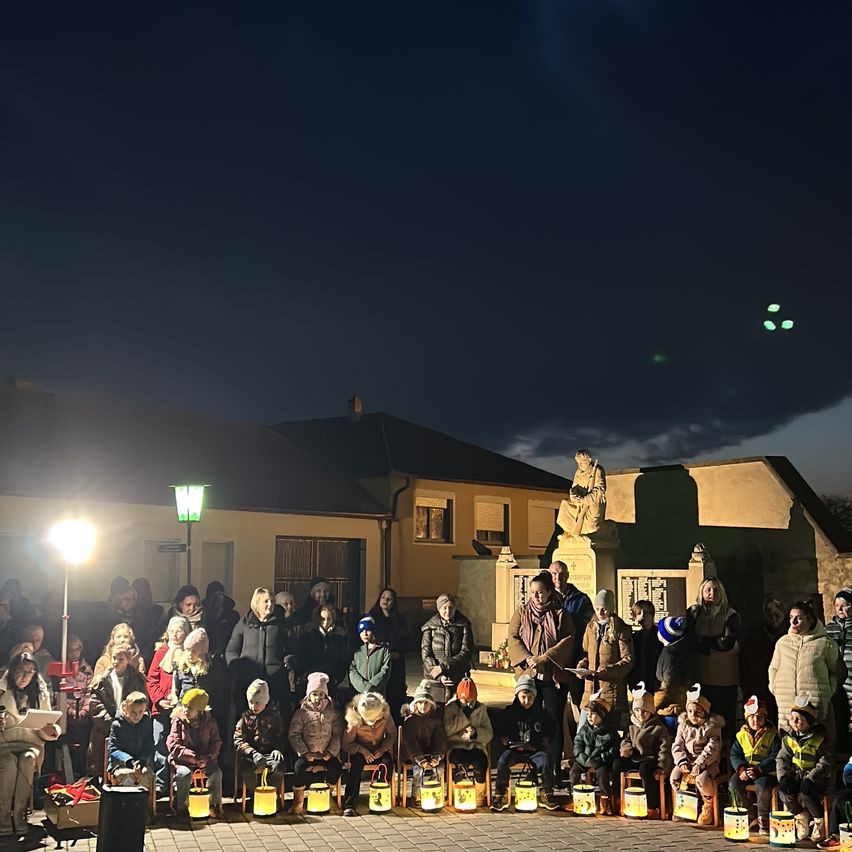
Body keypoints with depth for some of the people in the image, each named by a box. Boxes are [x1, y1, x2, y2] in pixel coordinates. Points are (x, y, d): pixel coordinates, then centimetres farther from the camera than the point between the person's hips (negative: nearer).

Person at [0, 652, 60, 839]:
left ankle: (19, 815, -26)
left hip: (31, 742, 1)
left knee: (27, 760, -32)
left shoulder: (40, 693, 9)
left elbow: (47, 726, 11)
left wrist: (51, 730, -13)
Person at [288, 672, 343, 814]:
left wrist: (330, 752, -9)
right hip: (307, 754, -1)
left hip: (326, 754, 1)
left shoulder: (333, 713, 9)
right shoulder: (301, 713, 4)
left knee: (336, 767, -29)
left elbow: (338, 734, 4)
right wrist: (304, 752, -13)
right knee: (299, 767, -32)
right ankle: (298, 800, -11)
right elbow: (294, 734, -1)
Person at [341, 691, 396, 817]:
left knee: (387, 763, -31)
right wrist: (362, 750, -25)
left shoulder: (385, 717, -15)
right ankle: (349, 804, -35)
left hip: (380, 750, 2)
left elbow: (392, 735, 0)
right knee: (356, 765, -34)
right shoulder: (354, 722, -20)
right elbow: (346, 744, -11)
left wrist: (383, 748, -17)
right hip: (360, 751, -2)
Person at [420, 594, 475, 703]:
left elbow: (467, 651, -4)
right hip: (434, 678, 0)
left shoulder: (464, 625, 2)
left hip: (458, 678, 0)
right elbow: (425, 654, 0)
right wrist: (439, 676, -13)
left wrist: (443, 667, -12)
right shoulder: (430, 627, 4)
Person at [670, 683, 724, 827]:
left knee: (702, 779, -32)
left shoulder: (712, 727, -5)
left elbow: (712, 749, -14)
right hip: (687, 761, 5)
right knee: (675, 777, -18)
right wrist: (682, 762, -12)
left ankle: (708, 806, -4)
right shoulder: (683, 726, 8)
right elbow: (677, 746, 6)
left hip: (707, 763, -5)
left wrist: (699, 764, -23)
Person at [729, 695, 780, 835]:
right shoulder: (741, 735, 10)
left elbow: (775, 758, -9)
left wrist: (758, 770, -20)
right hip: (746, 770, 4)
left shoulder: (772, 735, -2)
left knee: (762, 785, -34)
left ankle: (763, 819, -17)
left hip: (766, 772, -4)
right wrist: (741, 769, -12)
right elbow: (734, 754, 8)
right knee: (734, 783, -23)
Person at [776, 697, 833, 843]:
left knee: (805, 793, -33)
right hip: (797, 775, 5)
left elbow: (826, 763, -14)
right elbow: (782, 759, 6)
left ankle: (820, 823, -5)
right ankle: (802, 820, -1)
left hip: (817, 778, -5)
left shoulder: (819, 739, -12)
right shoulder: (788, 738, 3)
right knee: (783, 790, -23)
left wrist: (810, 779, -23)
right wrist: (783, 776, -12)